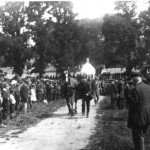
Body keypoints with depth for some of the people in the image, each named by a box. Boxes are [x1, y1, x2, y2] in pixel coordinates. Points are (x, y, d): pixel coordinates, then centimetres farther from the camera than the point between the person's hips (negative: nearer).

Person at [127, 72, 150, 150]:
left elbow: (132, 106, -19)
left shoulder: (135, 89, -19)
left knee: (138, 137, 4)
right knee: (142, 135, 25)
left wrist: (130, 122, -13)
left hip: (139, 117, -7)